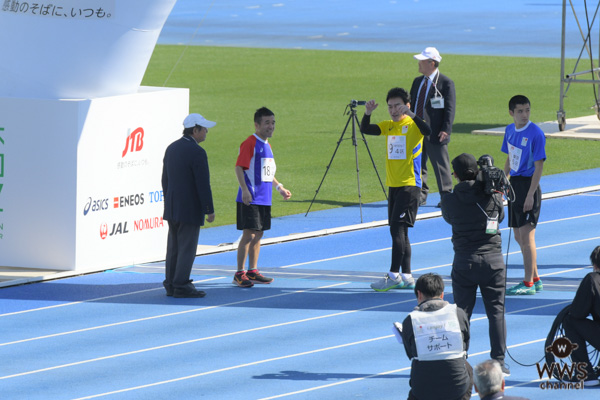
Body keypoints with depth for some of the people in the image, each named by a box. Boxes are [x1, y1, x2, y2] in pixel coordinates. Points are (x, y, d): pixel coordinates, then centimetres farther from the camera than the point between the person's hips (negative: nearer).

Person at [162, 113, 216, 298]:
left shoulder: (171, 148, 9)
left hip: (172, 207, 8)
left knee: (174, 247, 11)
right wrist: (210, 210, -11)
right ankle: (181, 286, -3)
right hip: (190, 210, -8)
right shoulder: (197, 152, -16)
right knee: (187, 248, -4)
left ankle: (171, 285, 14)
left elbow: (165, 179, 15)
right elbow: (203, 184, -17)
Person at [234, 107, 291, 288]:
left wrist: (279, 187, 24)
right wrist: (245, 190, -27)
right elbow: (239, 167, -18)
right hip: (250, 198, -9)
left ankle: (253, 272, 19)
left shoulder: (266, 144, 16)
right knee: (249, 233, -10)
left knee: (258, 234, 12)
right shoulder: (250, 143, -11)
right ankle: (239, 274, -6)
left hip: (264, 198, 9)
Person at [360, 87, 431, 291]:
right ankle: (406, 277, 14)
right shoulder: (389, 126, 12)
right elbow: (365, 129, 5)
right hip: (393, 184, 8)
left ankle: (394, 275, -14)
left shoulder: (413, 125, -8)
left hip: (409, 185, -8)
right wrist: (367, 113, -12)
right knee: (398, 231, 9)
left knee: (397, 228, -14)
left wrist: (411, 114, -36)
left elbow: (427, 130, -29)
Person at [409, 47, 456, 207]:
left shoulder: (446, 83, -7)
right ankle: (421, 196, 16)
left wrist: (445, 130, -17)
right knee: (418, 166, 8)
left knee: (441, 166, -1)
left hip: (435, 133, -7)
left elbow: (450, 109, -10)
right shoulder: (417, 82, 15)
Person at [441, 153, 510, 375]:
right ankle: (498, 361, 4)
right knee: (496, 311, 6)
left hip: (464, 262, 0)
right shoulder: (493, 195, -5)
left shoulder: (450, 199, -7)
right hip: (493, 259, 0)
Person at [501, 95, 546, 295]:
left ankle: (528, 284, 0)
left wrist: (530, 194, -19)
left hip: (528, 185, -8)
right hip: (514, 184, 8)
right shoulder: (510, 130, 8)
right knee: (519, 237, 11)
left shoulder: (536, 133, -14)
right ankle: (535, 279, 22)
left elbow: (539, 166, -15)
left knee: (526, 236, -6)